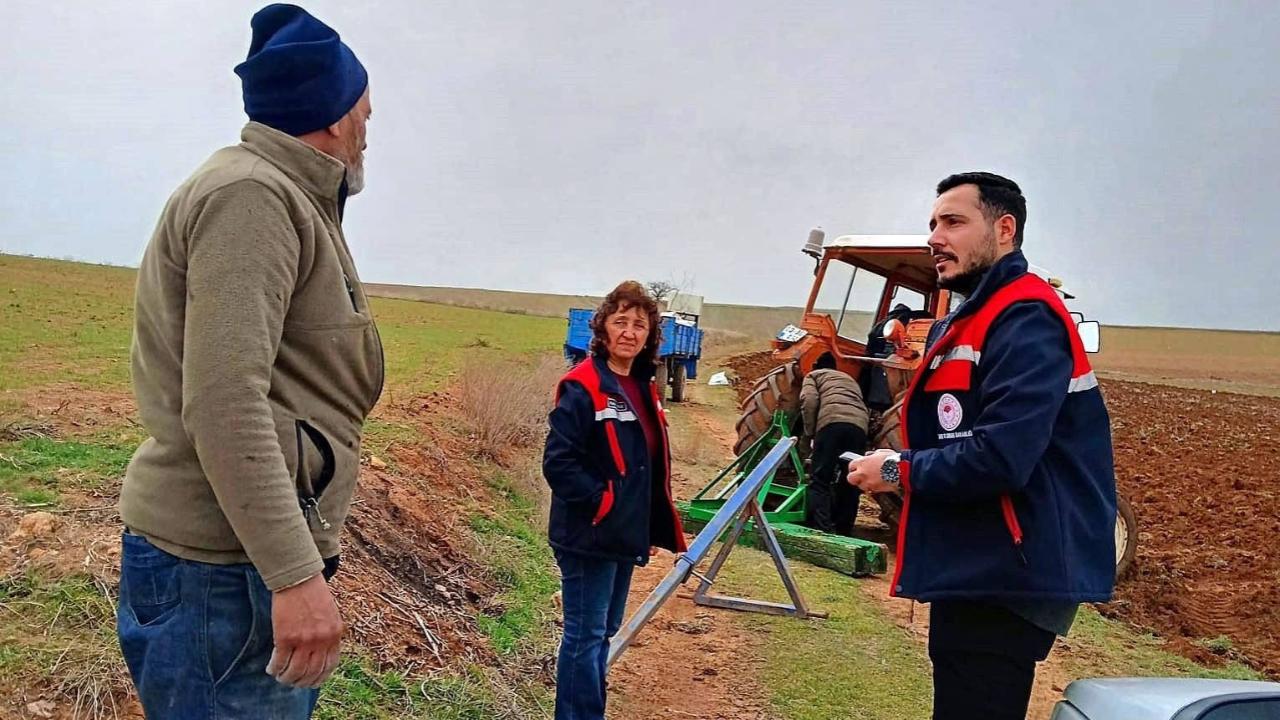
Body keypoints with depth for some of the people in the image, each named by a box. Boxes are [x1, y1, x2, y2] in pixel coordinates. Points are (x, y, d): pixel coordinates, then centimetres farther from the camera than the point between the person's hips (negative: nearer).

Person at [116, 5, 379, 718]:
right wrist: (297, 574, -27)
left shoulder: (285, 199, 17)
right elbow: (223, 405, -24)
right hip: (226, 564, -10)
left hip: (264, 550, 10)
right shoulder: (250, 194, -14)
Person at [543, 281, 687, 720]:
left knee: (604, 632, 18)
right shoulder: (582, 388, -16)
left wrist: (652, 530, 14)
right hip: (588, 537, -8)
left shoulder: (643, 388, 10)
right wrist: (601, 503, -19)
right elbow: (558, 462, -21)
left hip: (625, 536, 9)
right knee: (585, 635, 1)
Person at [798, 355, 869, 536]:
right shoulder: (850, 379, 42)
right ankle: (844, 532, 12)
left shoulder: (813, 375, 25)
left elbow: (809, 401, 4)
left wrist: (810, 432, 10)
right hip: (859, 426, 5)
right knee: (850, 483, 12)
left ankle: (820, 532, -20)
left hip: (833, 422, -5)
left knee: (819, 480, -6)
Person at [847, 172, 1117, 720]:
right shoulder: (963, 323, 15)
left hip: (1006, 579, -10)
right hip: (976, 569, 10)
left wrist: (900, 471, -14)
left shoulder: (1024, 320, -17)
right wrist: (900, 465, -1)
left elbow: (1001, 458, -28)